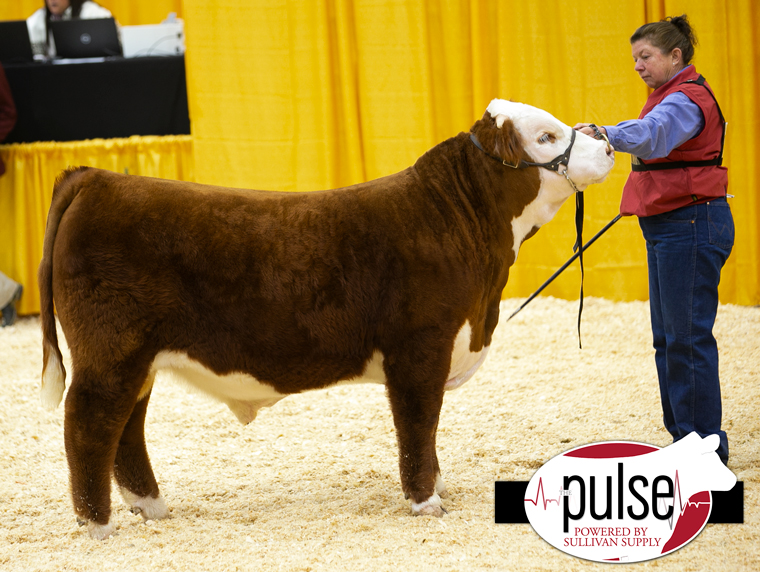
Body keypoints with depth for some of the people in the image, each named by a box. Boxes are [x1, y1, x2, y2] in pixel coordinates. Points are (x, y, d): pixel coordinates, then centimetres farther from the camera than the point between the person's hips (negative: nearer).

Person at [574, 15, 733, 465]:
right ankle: (685, 439, 19)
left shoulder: (687, 98, -16)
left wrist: (606, 135, -52)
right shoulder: (671, 95, 18)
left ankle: (705, 449, -7)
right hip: (666, 226, 11)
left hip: (690, 225, -11)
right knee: (668, 338, 12)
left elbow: (651, 134, -36)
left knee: (688, 336, -10)